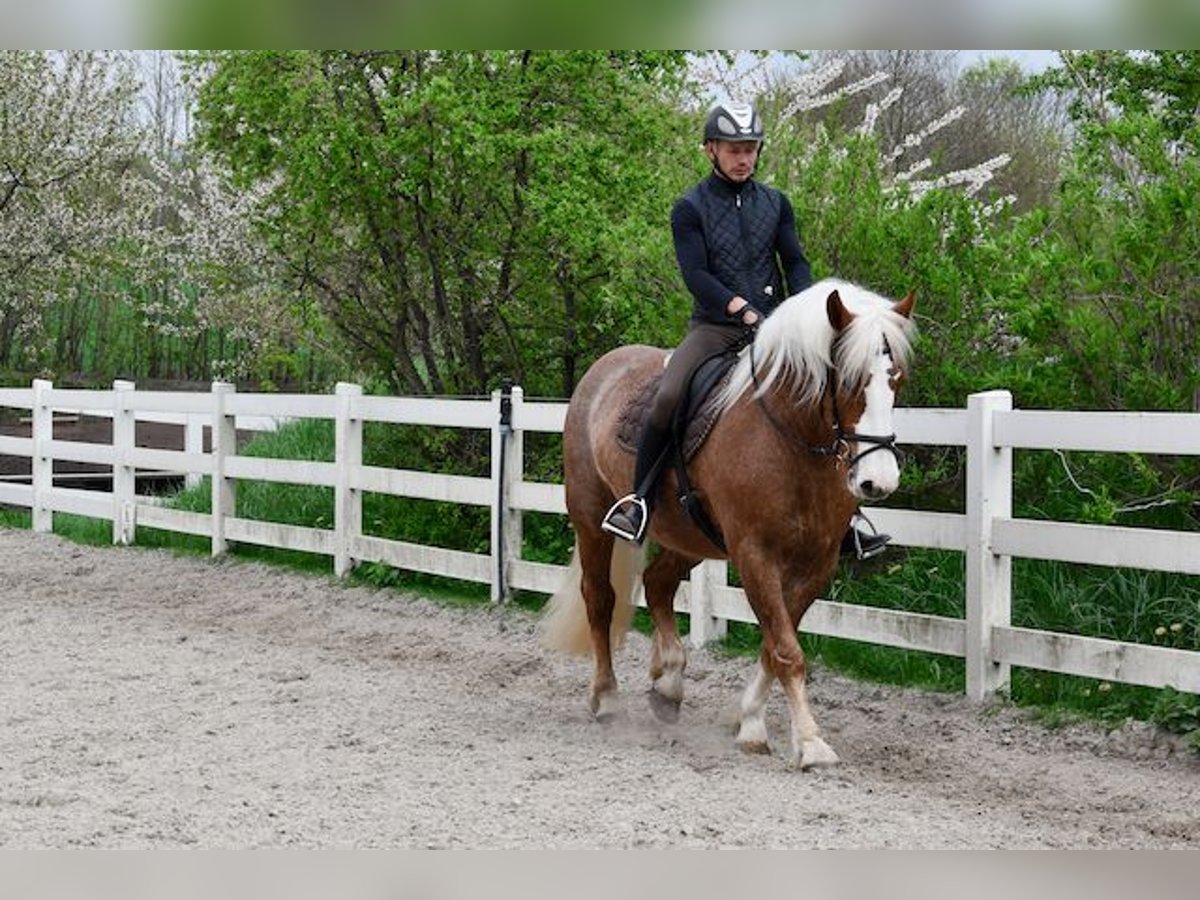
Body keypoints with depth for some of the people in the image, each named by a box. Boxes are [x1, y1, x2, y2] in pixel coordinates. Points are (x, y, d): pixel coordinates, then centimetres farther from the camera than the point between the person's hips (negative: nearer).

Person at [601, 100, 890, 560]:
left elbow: (796, 264, 9)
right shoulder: (691, 208, 1)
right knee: (667, 399, -29)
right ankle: (638, 501, -14)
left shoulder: (776, 204, 12)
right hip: (714, 326, -3)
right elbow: (696, 275, -10)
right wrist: (741, 308, -23)